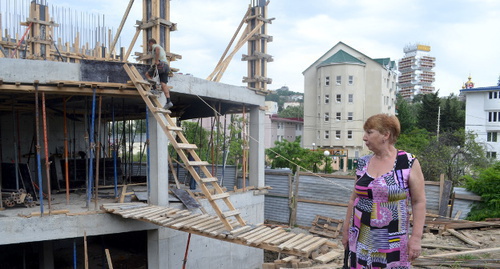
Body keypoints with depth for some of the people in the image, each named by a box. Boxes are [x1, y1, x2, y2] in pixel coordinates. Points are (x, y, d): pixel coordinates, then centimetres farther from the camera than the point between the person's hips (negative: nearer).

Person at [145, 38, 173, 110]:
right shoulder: (161, 48, 37)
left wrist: (156, 61, -20)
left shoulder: (154, 45, 9)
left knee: (147, 74, 9)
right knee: (163, 84, -5)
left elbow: (157, 49, -15)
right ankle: (168, 101, -19)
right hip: (166, 65, 8)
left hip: (160, 64, -8)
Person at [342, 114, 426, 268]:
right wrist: (346, 230, 12)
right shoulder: (363, 163, 4)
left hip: (393, 241, -4)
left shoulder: (409, 163, -8)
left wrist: (416, 237, -11)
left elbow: (419, 202, -7)